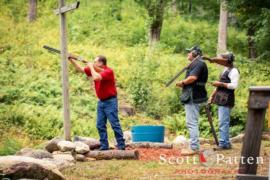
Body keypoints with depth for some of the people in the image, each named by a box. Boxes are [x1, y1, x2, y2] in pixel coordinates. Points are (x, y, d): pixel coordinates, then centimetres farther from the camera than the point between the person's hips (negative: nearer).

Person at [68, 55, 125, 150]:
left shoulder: (108, 71, -17)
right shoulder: (94, 70, 7)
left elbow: (96, 78, -32)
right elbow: (80, 69, 14)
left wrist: (91, 67, -17)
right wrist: (71, 60, 6)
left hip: (110, 101, -8)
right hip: (101, 101, 8)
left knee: (115, 124, -7)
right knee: (100, 125, 6)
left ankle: (121, 146, -4)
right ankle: (104, 146, 10)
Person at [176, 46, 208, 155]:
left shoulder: (198, 63, -13)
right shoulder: (197, 64, 20)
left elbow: (193, 77, -27)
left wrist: (182, 82, -12)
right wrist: (184, 84, 8)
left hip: (193, 97, -11)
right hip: (195, 96, 11)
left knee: (192, 123, -10)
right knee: (193, 123, 17)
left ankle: (194, 148, -10)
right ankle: (194, 146, 23)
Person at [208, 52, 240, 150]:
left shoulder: (234, 71, -10)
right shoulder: (225, 69, 18)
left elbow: (234, 85, -19)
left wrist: (220, 84, -19)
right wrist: (212, 96, 21)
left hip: (226, 99, -10)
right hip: (221, 99, 10)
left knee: (223, 122, -12)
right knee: (224, 122, 11)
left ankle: (224, 144, -12)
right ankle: (226, 143, 16)